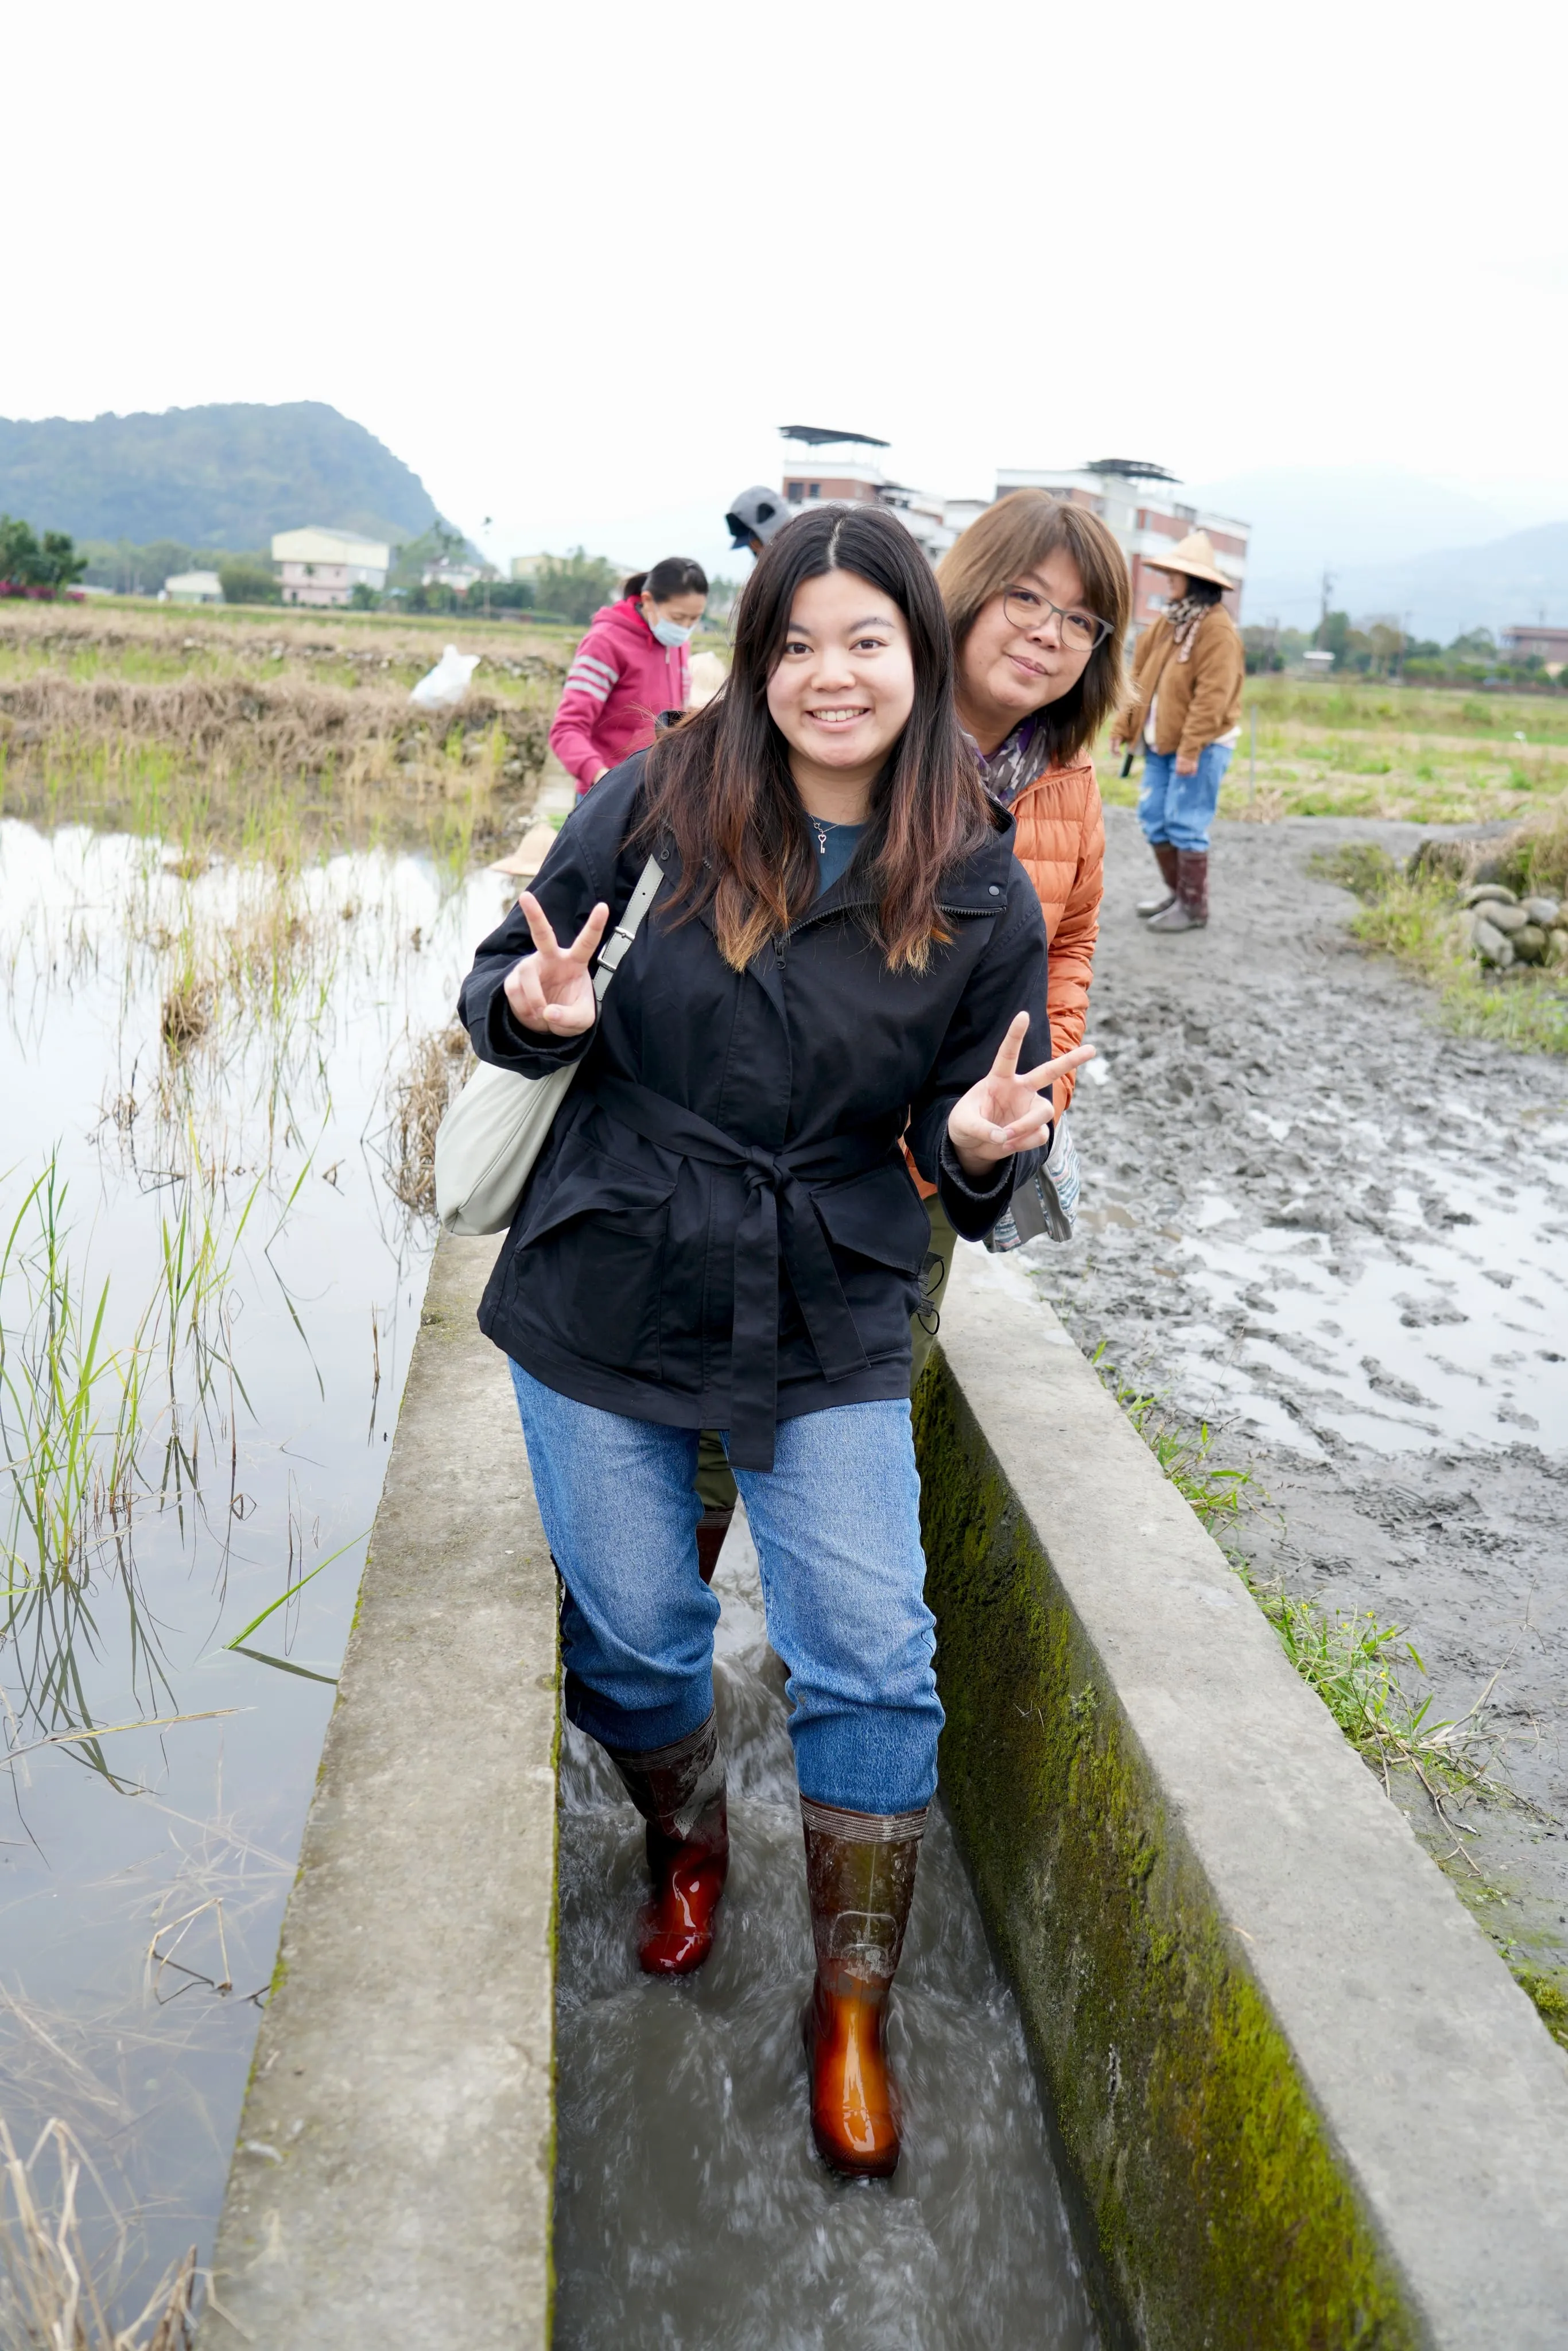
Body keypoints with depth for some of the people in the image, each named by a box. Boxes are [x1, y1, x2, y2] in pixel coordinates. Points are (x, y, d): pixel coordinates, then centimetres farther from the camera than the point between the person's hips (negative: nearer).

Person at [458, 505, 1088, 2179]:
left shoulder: (979, 892, -4)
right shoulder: (653, 804, -7)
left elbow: (970, 1127, 4)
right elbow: (505, 982, 3)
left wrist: (983, 1145, -19)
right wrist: (531, 1007, -21)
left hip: (830, 1333, 0)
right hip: (602, 1298, 0)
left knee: (872, 1665, -1)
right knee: (634, 1637, 13)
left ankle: (854, 2006, 23)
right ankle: (686, 1845, 47)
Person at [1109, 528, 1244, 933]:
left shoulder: (1217, 630, -15)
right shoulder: (1168, 622, 11)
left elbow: (1212, 696, -21)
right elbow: (1140, 675, 14)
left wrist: (1191, 748, -25)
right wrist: (1124, 726, 8)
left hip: (1201, 746, -8)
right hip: (1160, 742, 8)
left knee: (1185, 824, -6)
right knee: (1153, 817, 12)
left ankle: (1194, 908, 4)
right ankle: (1174, 889, 29)